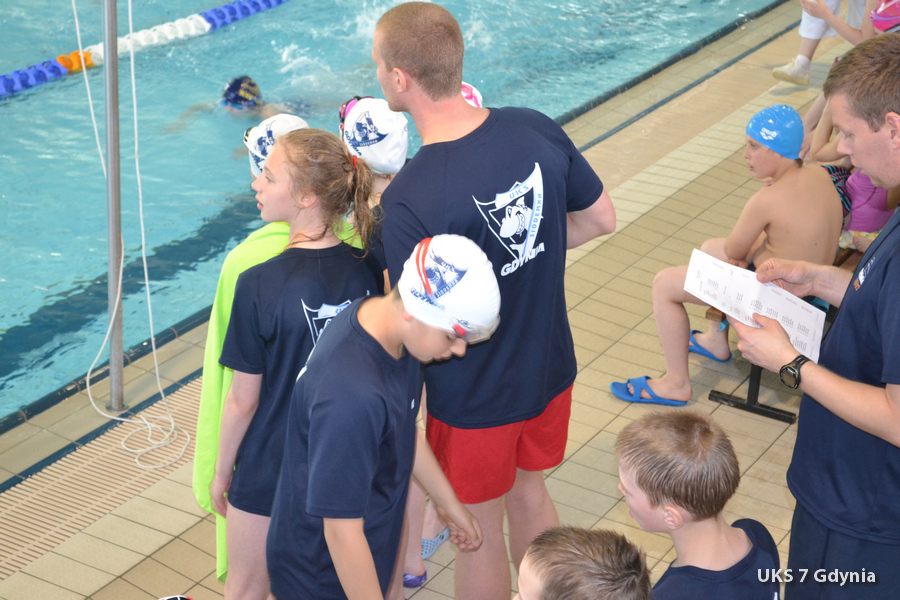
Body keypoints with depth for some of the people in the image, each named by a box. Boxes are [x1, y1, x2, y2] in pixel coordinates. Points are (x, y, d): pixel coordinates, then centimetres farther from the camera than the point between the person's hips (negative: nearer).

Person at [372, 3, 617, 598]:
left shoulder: (409, 199, -31)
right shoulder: (537, 129, -14)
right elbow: (602, 219, 1)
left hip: (474, 396, -6)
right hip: (550, 368, 6)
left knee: (481, 532, 18)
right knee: (529, 491, 30)